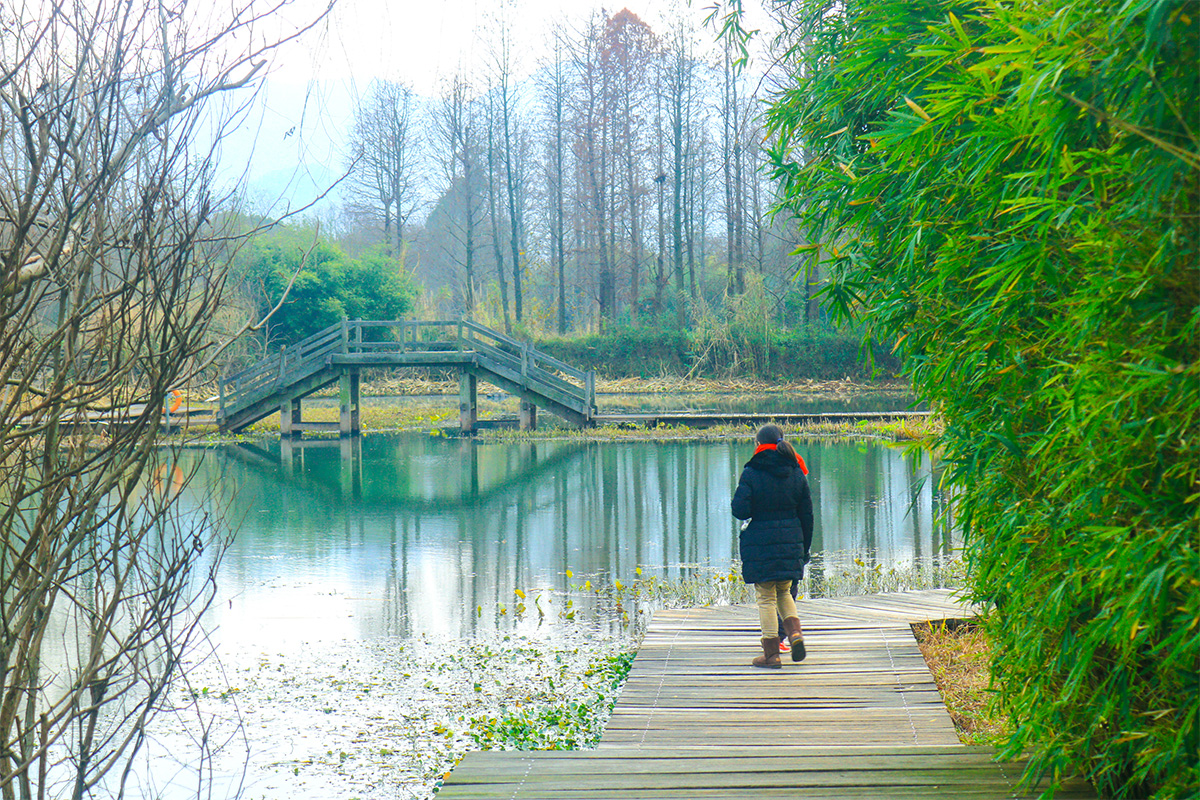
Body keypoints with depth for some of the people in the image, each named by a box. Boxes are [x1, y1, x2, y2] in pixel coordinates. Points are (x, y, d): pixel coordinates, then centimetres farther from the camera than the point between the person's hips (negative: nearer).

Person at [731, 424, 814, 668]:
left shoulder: (751, 474, -9)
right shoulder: (796, 473, 3)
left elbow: (740, 510, -16)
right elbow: (806, 514, 6)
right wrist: (805, 547, 15)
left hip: (760, 544, -4)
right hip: (791, 542, 4)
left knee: (766, 597, 4)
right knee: (784, 592, 21)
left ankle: (771, 654, 4)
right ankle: (795, 632, -2)